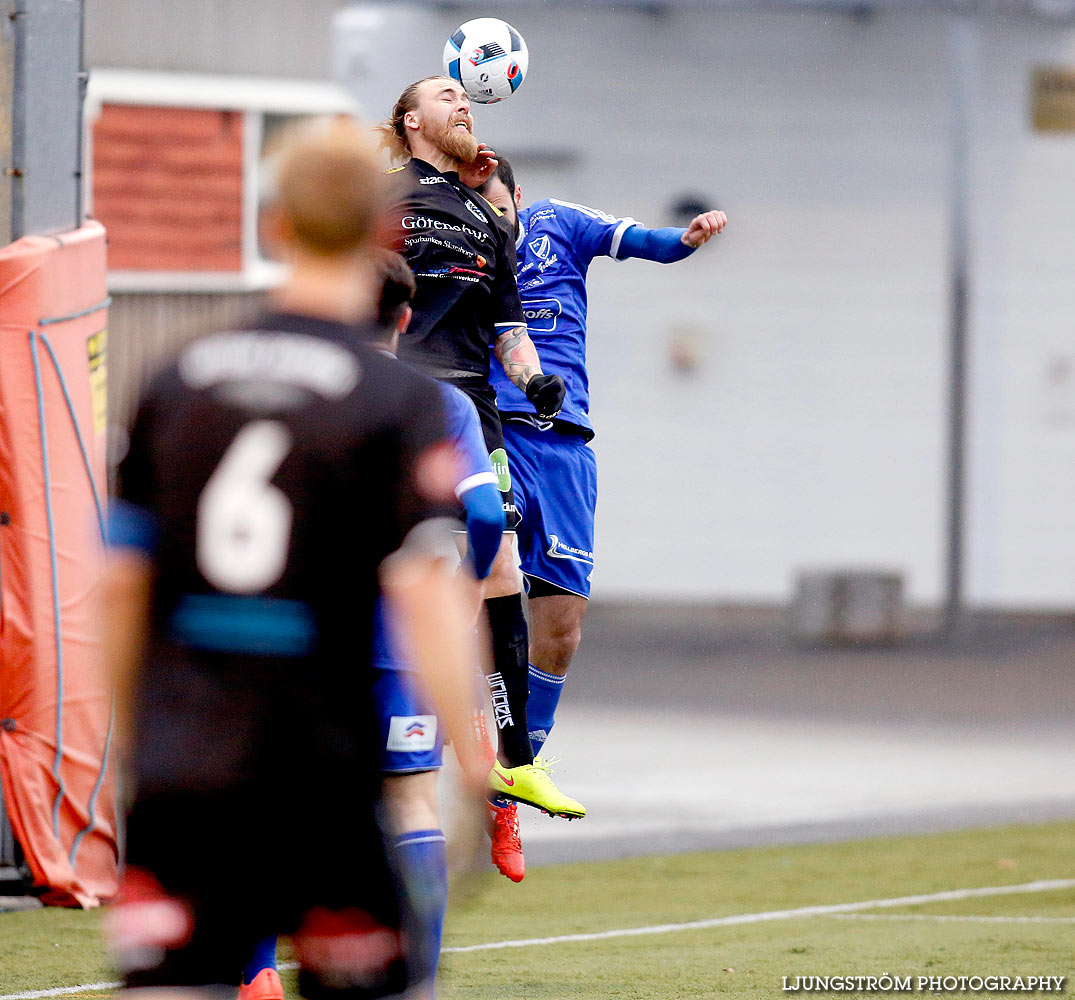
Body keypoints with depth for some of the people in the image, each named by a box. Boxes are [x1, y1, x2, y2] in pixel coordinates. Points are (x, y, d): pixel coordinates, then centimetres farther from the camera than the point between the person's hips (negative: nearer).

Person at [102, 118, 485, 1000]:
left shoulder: (180, 380, 7)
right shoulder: (402, 403, -5)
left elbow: (123, 582, 13)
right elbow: (423, 595, -14)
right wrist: (477, 768, -12)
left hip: (179, 770, 3)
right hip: (321, 779, -3)